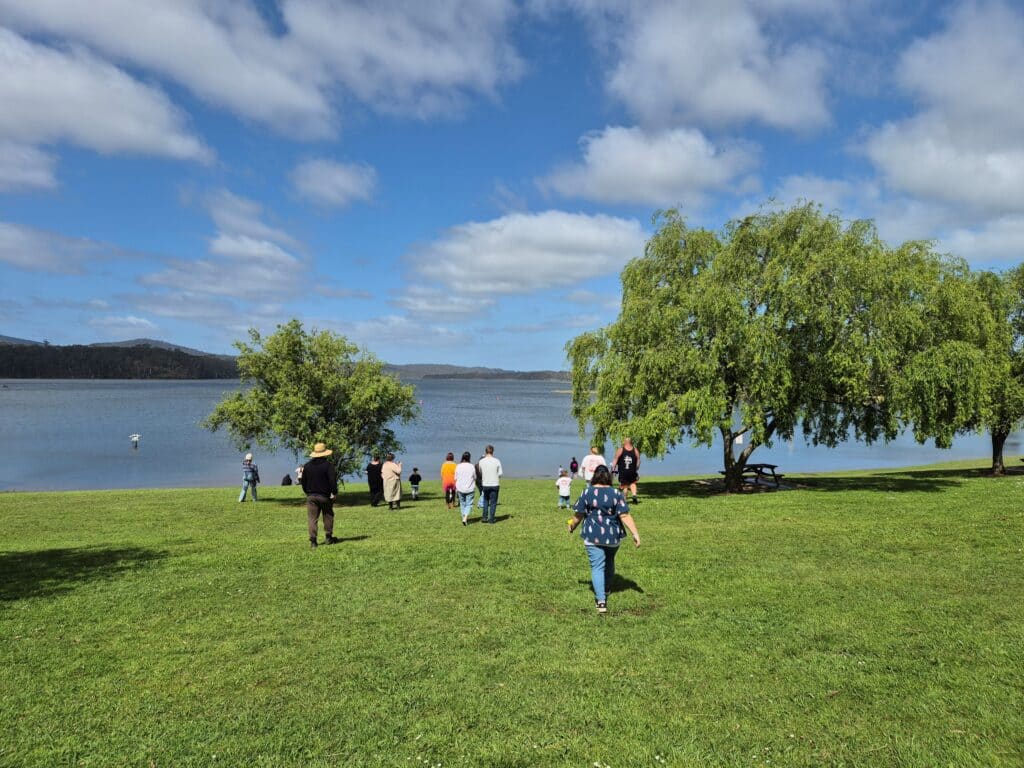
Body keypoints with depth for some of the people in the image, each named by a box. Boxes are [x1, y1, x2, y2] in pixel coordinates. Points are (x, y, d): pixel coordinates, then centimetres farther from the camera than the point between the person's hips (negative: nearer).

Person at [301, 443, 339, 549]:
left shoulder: (307, 466, 4)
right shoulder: (328, 465, -9)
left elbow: (303, 481, 10)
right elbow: (333, 480, -13)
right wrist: (334, 492, -2)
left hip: (311, 496, 2)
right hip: (325, 496, -2)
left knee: (312, 518, 1)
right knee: (328, 516, 13)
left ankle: (313, 541, -6)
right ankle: (329, 537, 17)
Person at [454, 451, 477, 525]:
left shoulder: (458, 466, -4)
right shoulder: (472, 466, -8)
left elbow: (456, 478, 1)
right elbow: (475, 478, 0)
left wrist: (456, 488, 14)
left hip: (460, 489, 2)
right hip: (470, 489, -2)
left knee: (462, 503, 17)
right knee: (469, 504, 2)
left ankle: (464, 517, 26)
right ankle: (465, 518, -16)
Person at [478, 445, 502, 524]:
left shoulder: (481, 461, -5)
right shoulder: (497, 461, -8)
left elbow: (480, 473, 6)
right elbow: (500, 474, -4)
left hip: (485, 484, 2)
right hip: (494, 484, -2)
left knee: (485, 501, 20)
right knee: (493, 502, 7)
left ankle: (485, 517, 13)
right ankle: (491, 519, 8)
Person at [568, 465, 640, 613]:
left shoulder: (586, 493, -5)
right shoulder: (616, 493, -4)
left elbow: (579, 515, 0)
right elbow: (625, 516, -9)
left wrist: (572, 526, 17)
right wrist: (635, 533, -7)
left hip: (593, 536, -2)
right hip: (613, 536, 2)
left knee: (597, 567, -1)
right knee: (609, 562, 24)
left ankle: (601, 601, -12)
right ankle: (605, 591, 40)